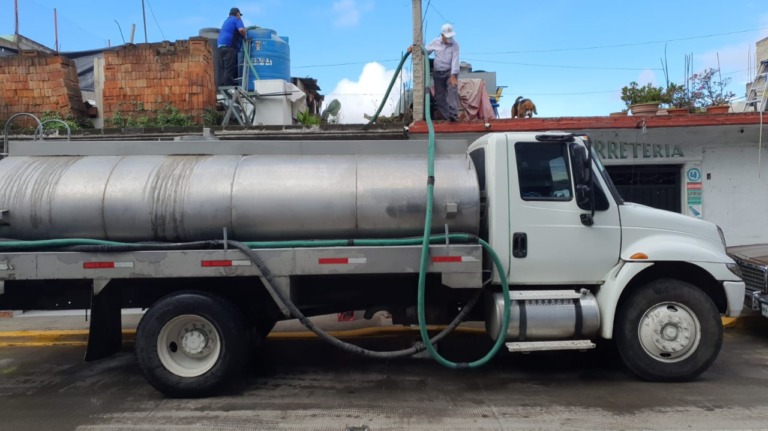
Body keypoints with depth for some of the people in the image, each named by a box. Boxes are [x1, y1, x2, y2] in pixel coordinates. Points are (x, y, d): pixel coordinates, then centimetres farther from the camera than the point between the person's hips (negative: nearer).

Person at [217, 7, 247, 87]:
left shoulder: (226, 21, 28)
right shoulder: (237, 19, 2)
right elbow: (241, 30, -17)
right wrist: (245, 36, 1)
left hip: (220, 47, 8)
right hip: (230, 47, -8)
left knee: (222, 70, 5)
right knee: (230, 70, -12)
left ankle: (221, 87, 3)